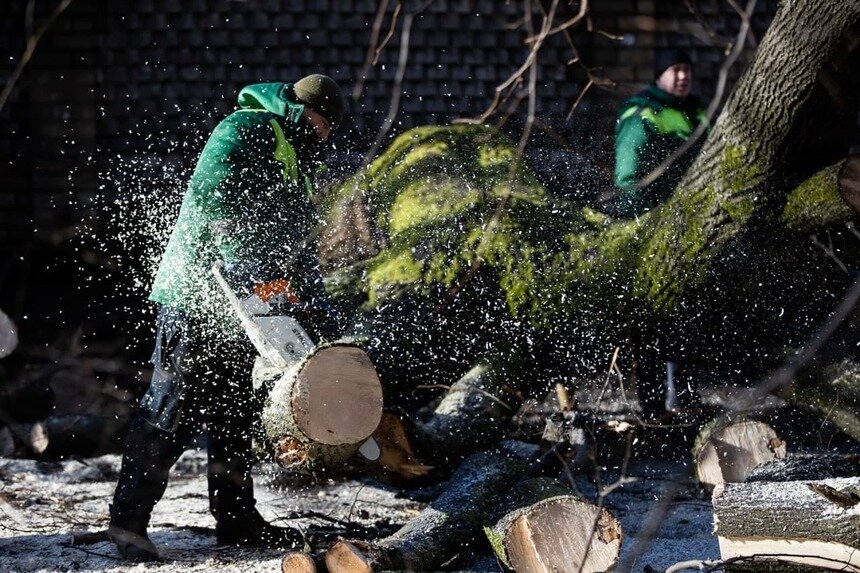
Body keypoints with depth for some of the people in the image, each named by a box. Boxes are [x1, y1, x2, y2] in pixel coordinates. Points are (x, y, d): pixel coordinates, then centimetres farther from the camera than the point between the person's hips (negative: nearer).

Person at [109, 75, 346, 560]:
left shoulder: (298, 171, 23)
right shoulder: (247, 130, -7)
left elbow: (300, 253, 23)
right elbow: (210, 197, -23)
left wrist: (322, 320, 10)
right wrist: (252, 271, -31)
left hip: (237, 305, 10)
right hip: (197, 296, -10)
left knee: (235, 411, 13)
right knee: (175, 408, -10)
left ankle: (236, 517, 20)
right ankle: (129, 517, -8)